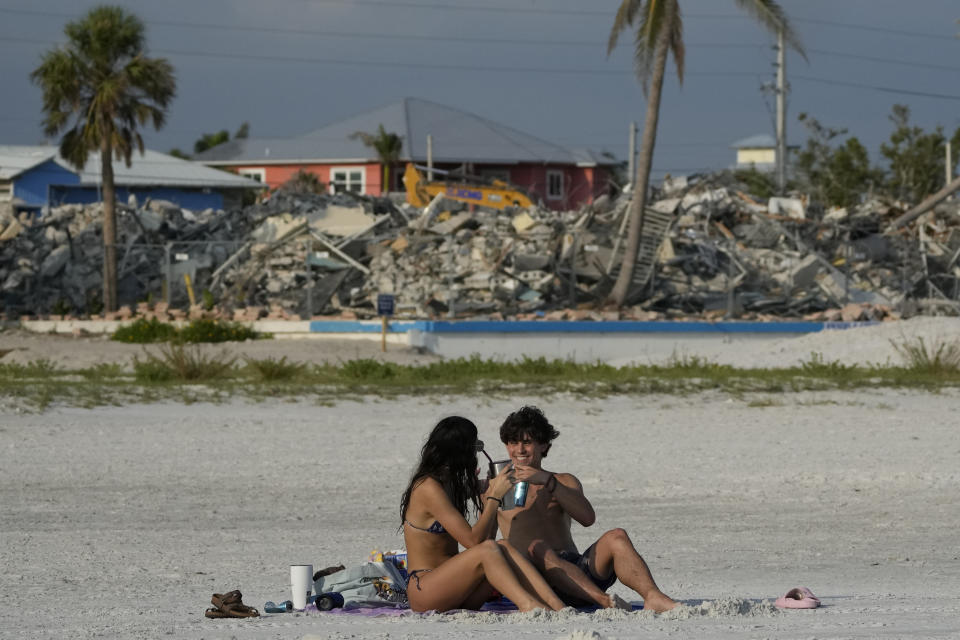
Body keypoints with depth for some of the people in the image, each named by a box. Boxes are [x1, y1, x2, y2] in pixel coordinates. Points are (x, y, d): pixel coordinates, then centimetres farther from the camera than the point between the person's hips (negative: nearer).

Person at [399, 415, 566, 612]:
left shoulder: (450, 484, 15)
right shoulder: (428, 488, -15)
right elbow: (473, 540, -20)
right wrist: (495, 496, -12)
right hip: (422, 591, -8)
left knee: (503, 547, -16)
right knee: (488, 550, -28)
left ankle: (556, 604, -34)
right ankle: (527, 605, -46)